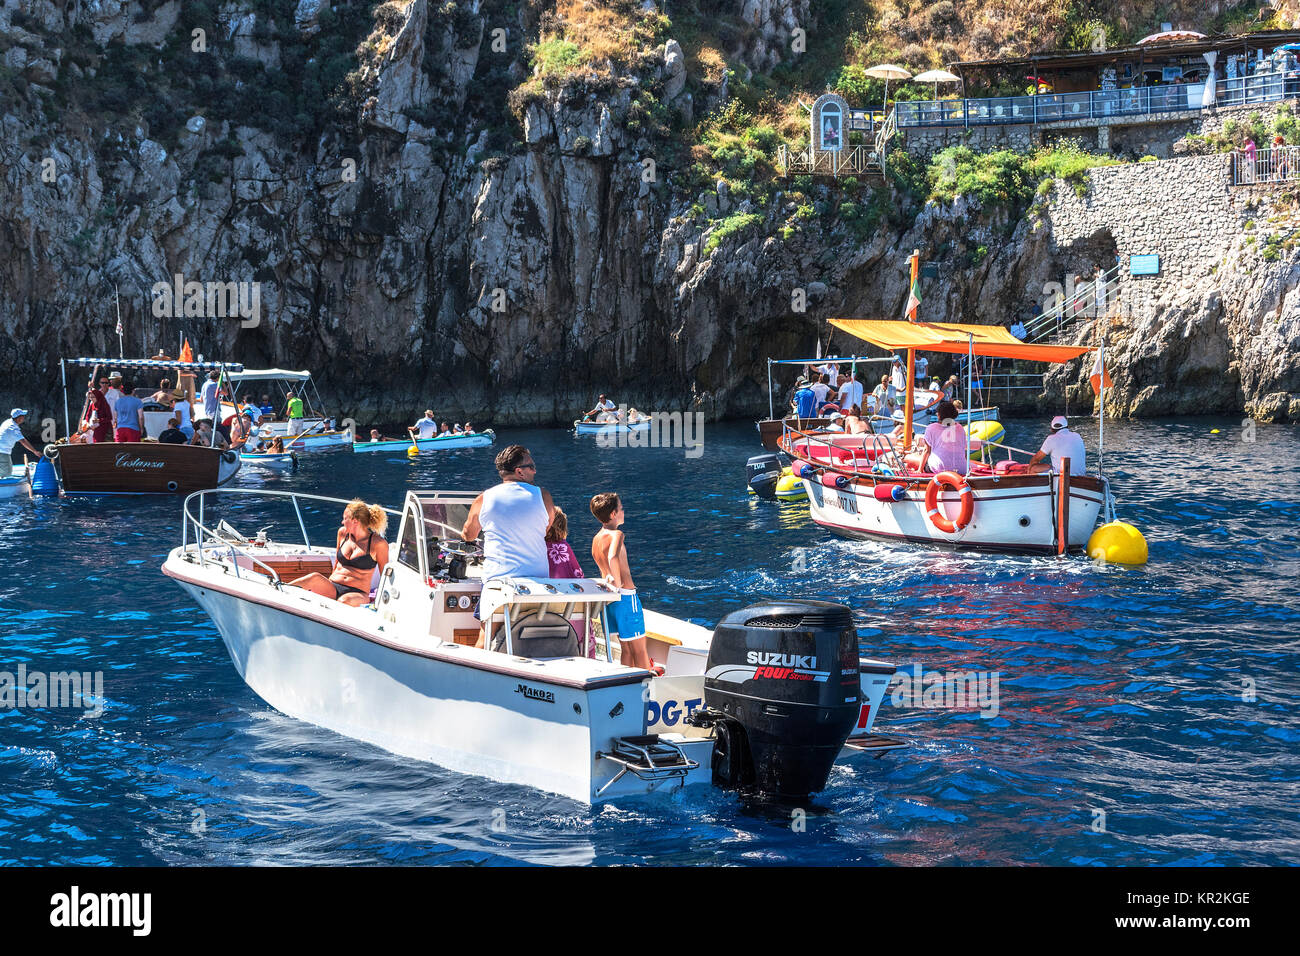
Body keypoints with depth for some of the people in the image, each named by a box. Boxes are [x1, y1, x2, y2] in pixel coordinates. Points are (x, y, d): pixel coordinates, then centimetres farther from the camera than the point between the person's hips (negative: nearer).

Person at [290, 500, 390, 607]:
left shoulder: (378, 543, -5)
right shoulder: (343, 533, 12)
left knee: (345, 601, -41)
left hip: (357, 593, -4)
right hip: (332, 588, 4)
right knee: (315, 577, -30)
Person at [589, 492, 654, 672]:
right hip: (626, 596, -8)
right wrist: (618, 583, -26)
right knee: (639, 648, 4)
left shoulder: (596, 538, 10)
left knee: (626, 649, 16)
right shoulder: (616, 534, -17)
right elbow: (613, 558, -35)